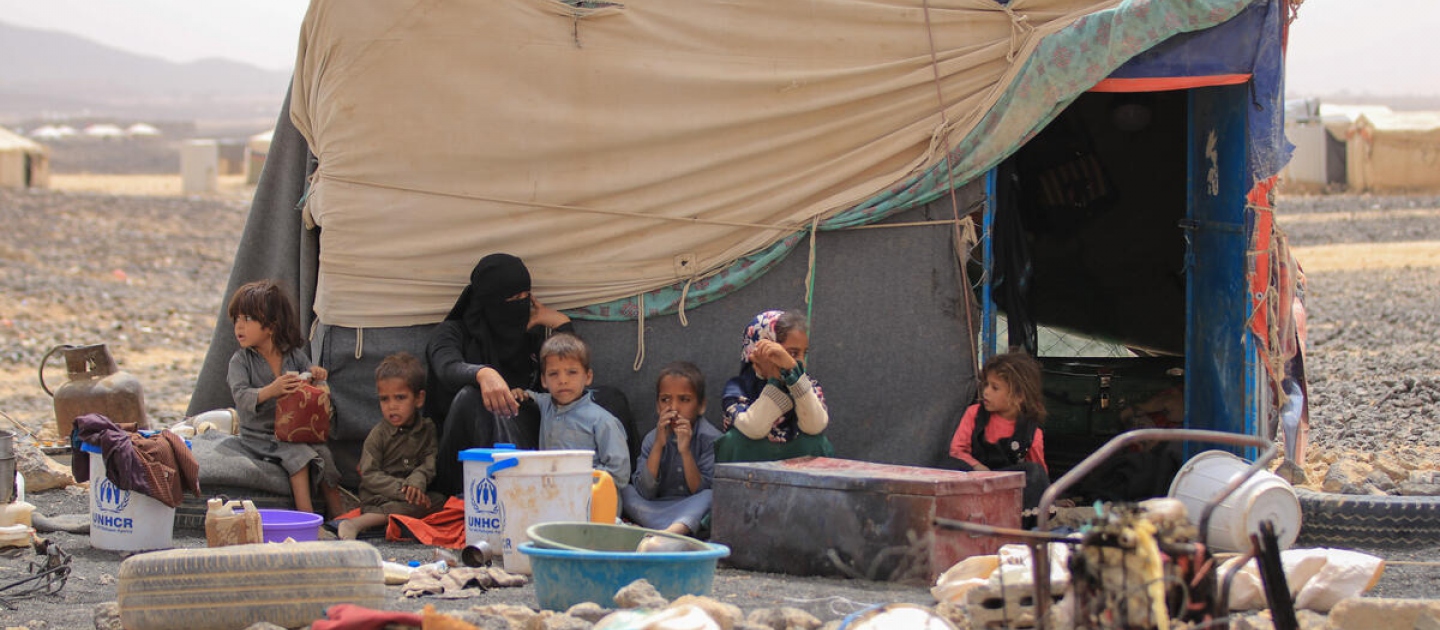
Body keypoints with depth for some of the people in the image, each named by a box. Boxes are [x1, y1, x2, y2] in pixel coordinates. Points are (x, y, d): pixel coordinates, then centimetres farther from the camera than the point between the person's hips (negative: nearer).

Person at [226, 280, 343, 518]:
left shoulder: (295, 356, 5)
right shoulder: (241, 361, -4)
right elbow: (241, 396, -20)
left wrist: (316, 377, -14)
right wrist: (271, 391, -38)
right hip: (260, 434, -4)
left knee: (323, 453, -18)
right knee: (300, 454, -27)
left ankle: (336, 515, -8)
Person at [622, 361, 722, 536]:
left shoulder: (710, 438, -8)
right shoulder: (652, 439, 1)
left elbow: (702, 490, -12)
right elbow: (646, 492, -10)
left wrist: (685, 451, -24)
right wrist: (658, 445, -17)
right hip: (656, 510, 4)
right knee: (625, 491, -16)